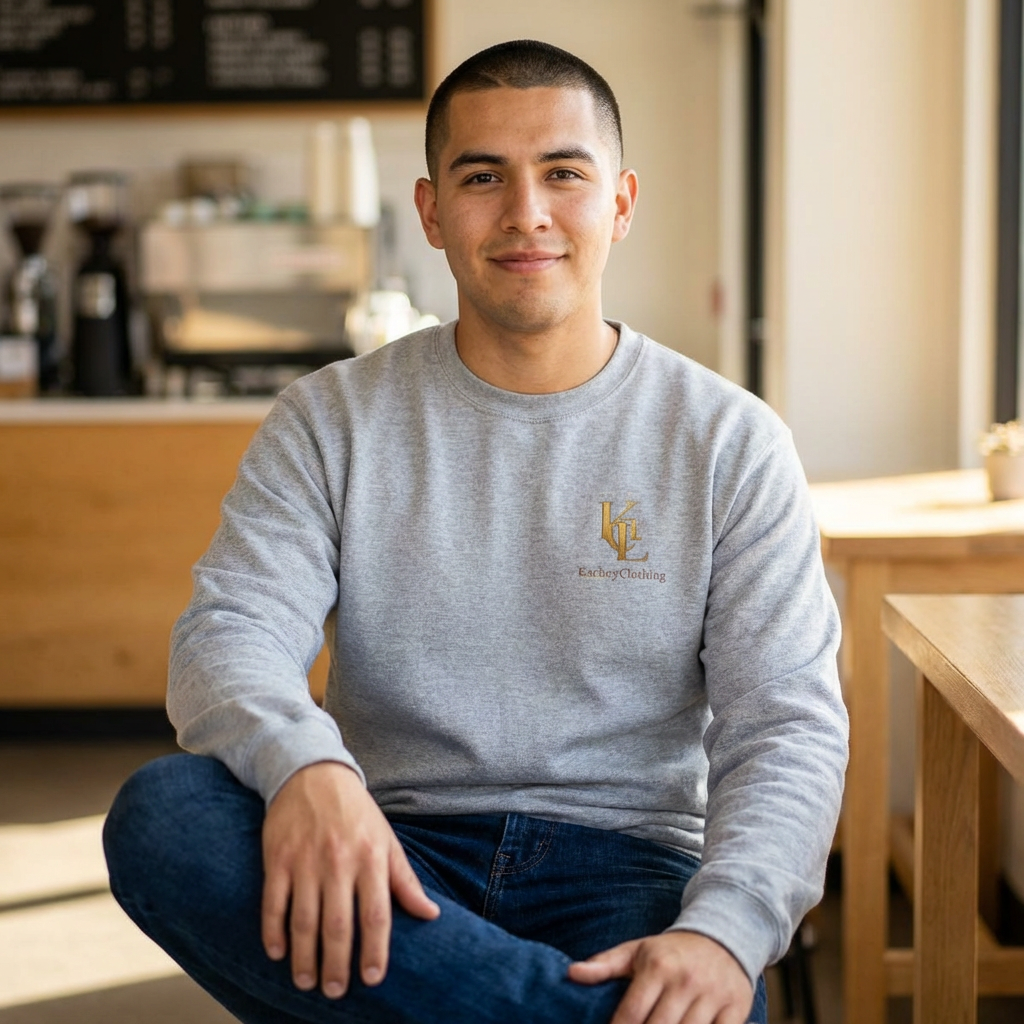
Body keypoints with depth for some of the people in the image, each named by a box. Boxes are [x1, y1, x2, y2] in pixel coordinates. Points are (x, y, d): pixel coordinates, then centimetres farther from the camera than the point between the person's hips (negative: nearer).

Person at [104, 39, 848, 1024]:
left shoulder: (729, 439, 5)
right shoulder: (331, 420, 8)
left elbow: (787, 725, -3)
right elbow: (229, 633, -6)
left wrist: (724, 931, -24)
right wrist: (303, 765, -31)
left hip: (626, 864, -3)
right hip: (395, 857, 4)